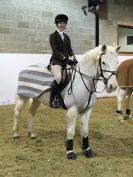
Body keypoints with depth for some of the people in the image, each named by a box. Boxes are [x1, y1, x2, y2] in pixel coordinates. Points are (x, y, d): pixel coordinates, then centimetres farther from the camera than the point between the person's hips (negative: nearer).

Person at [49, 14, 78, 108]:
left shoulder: (67, 37, 19)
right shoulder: (53, 36, 1)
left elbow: (70, 50, 12)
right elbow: (55, 50, -10)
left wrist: (73, 58, -8)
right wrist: (64, 58, -22)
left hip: (66, 61, 7)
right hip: (56, 60, -6)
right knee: (58, 77, -33)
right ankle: (52, 99, -19)